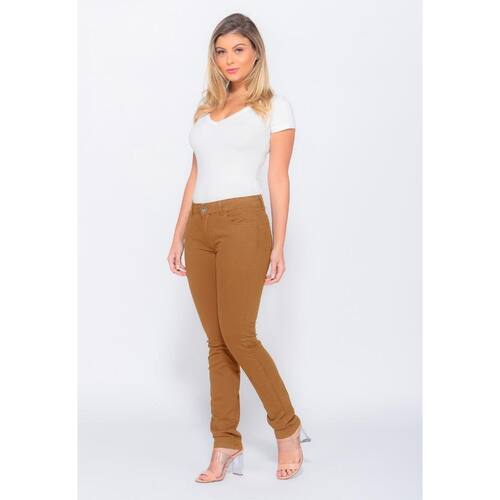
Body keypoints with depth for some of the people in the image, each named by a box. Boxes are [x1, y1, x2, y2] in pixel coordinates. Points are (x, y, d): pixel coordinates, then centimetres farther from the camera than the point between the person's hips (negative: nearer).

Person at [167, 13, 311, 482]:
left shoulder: (274, 106, 3)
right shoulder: (206, 109, 18)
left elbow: (279, 179, -2)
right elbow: (195, 177, 18)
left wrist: (278, 245, -7)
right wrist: (178, 237, 13)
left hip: (243, 223, -6)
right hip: (199, 227, 6)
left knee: (238, 336, -9)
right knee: (216, 341, 6)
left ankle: (288, 429, 9)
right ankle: (226, 444, 13)